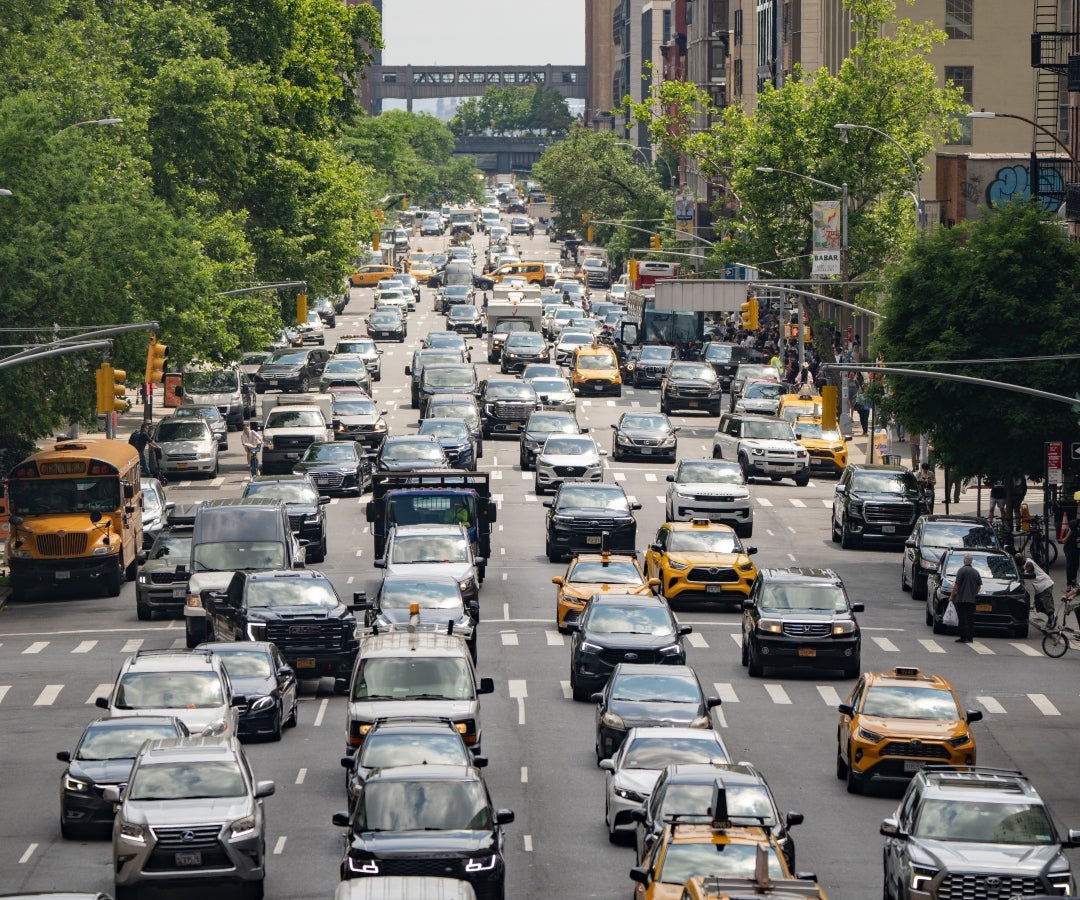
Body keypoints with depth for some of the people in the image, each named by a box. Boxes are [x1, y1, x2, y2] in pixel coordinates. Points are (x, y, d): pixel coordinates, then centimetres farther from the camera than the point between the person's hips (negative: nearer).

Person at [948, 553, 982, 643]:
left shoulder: (962, 570, -11)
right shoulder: (976, 572, 8)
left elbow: (956, 585, -13)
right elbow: (979, 586, 12)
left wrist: (951, 596, -4)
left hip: (961, 599, -6)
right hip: (972, 600, 6)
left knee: (962, 619, -4)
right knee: (970, 619, 11)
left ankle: (963, 637, -6)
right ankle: (970, 637, 12)